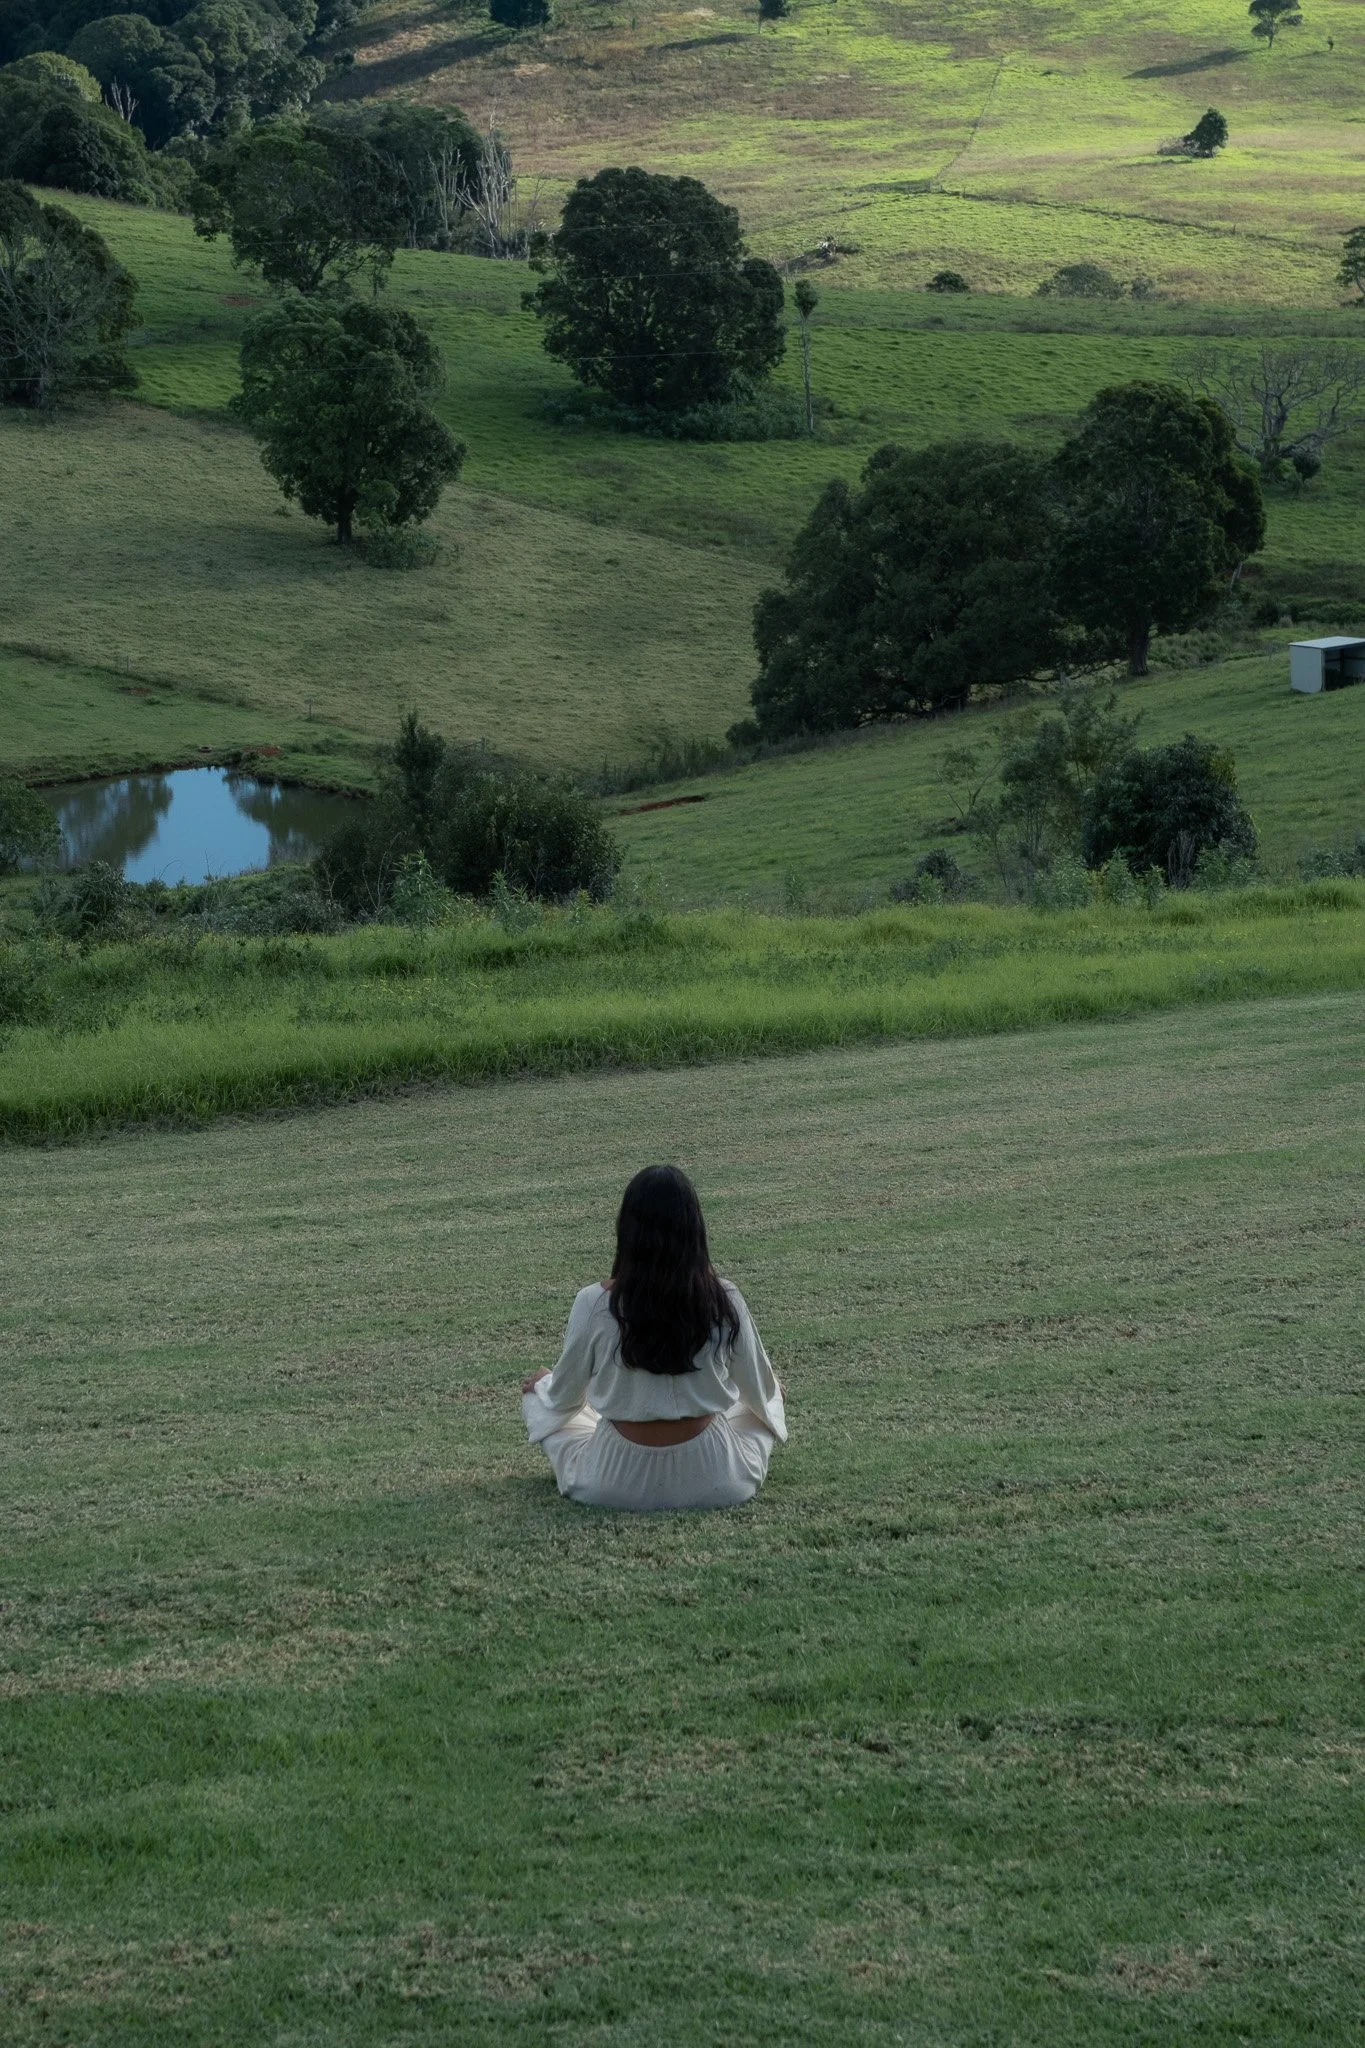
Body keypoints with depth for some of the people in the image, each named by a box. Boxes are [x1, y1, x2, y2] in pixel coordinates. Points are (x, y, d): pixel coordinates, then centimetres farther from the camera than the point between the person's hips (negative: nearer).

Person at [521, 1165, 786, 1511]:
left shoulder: (595, 1303, -16)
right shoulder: (724, 1300, -13)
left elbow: (564, 1395, 0)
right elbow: (759, 1390, 3)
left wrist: (541, 1386, 25)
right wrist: (771, 1390, 28)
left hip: (618, 1482, -1)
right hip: (714, 1482, 1)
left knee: (538, 1396, 25)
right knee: (766, 1403, 31)